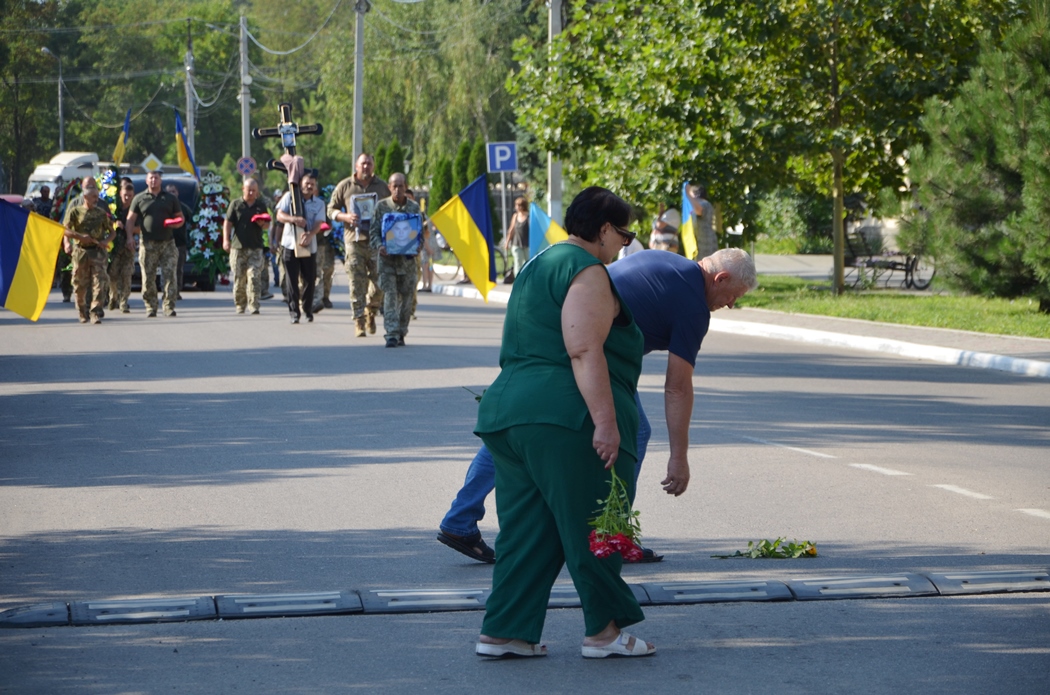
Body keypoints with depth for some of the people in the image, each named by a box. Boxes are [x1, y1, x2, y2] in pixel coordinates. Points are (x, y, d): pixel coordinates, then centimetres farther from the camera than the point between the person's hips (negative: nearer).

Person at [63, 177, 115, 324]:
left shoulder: (101, 213, 11)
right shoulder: (75, 211, 4)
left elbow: (112, 232, 17)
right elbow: (65, 230, -2)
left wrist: (106, 241, -4)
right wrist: (80, 236, -15)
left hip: (98, 252, 1)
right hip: (80, 251, -1)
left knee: (100, 282, -13)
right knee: (80, 284, 5)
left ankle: (95, 312, -15)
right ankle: (83, 313, 23)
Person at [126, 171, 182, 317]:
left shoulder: (170, 198, 14)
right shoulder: (139, 199, 10)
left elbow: (180, 218, 17)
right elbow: (130, 220, 9)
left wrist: (174, 224, -6)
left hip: (167, 243, 1)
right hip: (148, 244, -1)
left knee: (169, 275, -8)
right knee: (148, 278, -1)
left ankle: (169, 307, -6)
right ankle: (150, 308, 8)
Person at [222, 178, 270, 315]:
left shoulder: (261, 206, 14)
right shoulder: (235, 204, 8)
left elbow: (268, 224, 20)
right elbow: (228, 223, 2)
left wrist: (263, 224, -5)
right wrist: (226, 240, -11)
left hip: (256, 248, 0)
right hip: (238, 247, 0)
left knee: (254, 277, -12)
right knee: (239, 279, 2)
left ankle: (254, 306, -13)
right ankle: (240, 306, 14)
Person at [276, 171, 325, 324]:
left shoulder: (319, 204, 5)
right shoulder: (290, 197, 3)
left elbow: (318, 224, -6)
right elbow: (280, 216, -4)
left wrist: (309, 235, -27)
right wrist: (294, 219, -24)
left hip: (309, 246, 1)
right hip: (290, 244, -1)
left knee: (310, 279, 3)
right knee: (292, 280, -3)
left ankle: (307, 310, 20)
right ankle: (294, 312, 1)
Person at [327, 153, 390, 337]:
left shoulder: (382, 186, 11)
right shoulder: (345, 186, 7)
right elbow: (331, 210, 10)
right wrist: (346, 217, -9)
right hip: (354, 239, -1)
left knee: (379, 283, -1)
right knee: (357, 283, -5)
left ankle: (371, 312, 25)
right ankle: (359, 322, -1)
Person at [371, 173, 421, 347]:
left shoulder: (414, 207, 6)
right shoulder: (381, 207, 3)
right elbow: (373, 231, 2)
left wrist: (418, 248, -10)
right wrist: (379, 246, -18)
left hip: (408, 259, 2)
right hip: (387, 259, -2)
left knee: (406, 297, 5)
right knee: (390, 296, -11)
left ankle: (401, 334, 18)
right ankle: (391, 335, -15)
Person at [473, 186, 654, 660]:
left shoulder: (540, 265, 23)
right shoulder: (588, 271, -8)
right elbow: (584, 351, -19)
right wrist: (606, 420, -21)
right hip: (566, 418, -9)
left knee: (526, 528, 11)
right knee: (592, 529, 1)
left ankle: (503, 631, 8)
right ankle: (603, 629, 8)